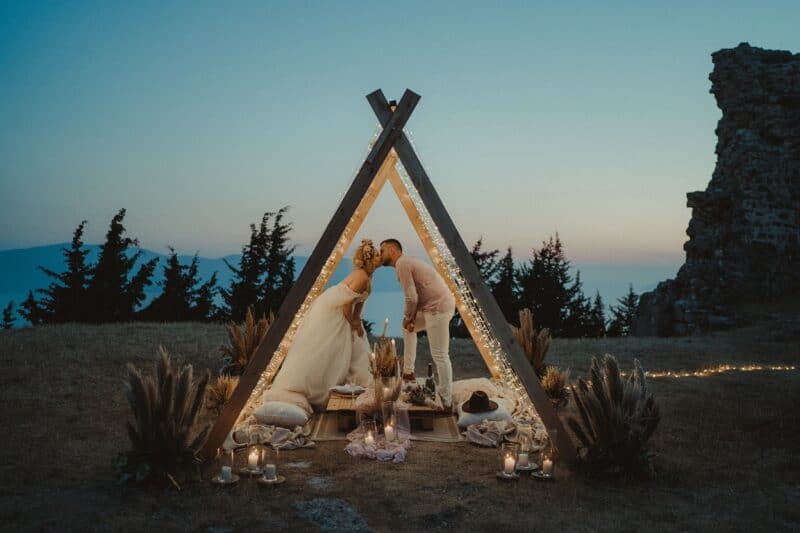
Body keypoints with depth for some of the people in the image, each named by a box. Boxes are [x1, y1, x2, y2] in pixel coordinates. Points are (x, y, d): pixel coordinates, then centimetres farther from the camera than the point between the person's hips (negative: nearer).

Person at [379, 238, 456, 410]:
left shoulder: (401, 264, -10)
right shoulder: (407, 261, 21)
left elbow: (411, 298, -14)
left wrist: (407, 317, 2)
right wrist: (410, 317, 12)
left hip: (437, 307, -11)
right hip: (437, 305, 11)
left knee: (439, 355, -7)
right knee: (407, 326, 28)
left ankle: (446, 401, -3)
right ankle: (408, 372, 34)